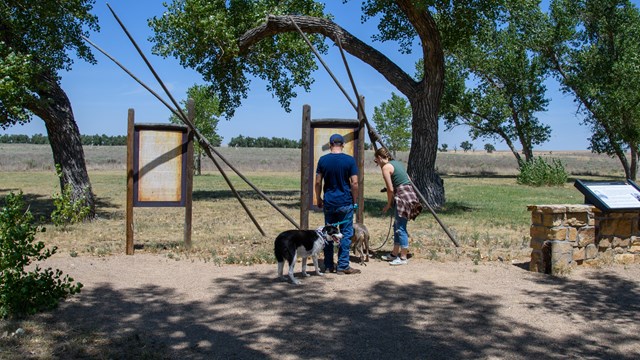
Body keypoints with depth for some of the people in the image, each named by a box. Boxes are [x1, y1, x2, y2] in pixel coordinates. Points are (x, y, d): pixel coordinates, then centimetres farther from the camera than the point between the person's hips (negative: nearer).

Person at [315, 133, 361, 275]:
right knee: (346, 234, 5)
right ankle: (343, 266, 7)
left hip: (328, 203, 3)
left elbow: (318, 182, 2)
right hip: (345, 203, -3)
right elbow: (354, 183, -8)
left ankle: (328, 266, 16)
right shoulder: (350, 160, -7)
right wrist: (355, 201, 3)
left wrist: (318, 199, 15)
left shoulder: (323, 160, 0)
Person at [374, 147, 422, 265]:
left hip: (403, 196, -9)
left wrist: (388, 204, 3)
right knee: (397, 226, 17)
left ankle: (403, 258, 1)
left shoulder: (386, 167, -8)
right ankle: (394, 254, 25)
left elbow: (390, 189, -11)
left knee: (400, 228, -3)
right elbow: (408, 179, 21)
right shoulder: (397, 163, 17)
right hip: (410, 193, 9)